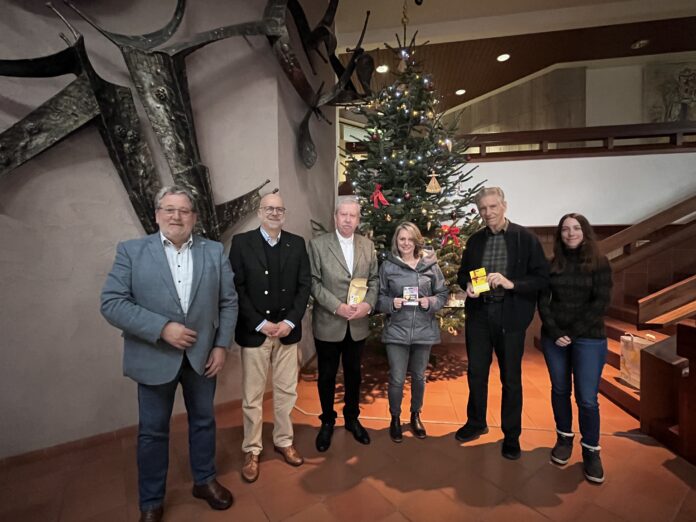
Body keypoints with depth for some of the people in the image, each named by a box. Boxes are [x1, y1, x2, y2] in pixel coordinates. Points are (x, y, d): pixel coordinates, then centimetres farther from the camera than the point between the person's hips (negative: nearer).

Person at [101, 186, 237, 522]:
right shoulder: (131, 251, -6)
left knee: (203, 421, 18)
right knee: (153, 431, 14)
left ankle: (204, 481, 41)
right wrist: (162, 328, -20)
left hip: (202, 354, 2)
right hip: (154, 357, -1)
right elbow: (111, 303, -12)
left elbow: (228, 302, 1)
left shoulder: (214, 251, -1)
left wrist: (222, 345, -4)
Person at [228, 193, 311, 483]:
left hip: (288, 330, 3)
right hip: (254, 331, -2)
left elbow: (305, 285, 1)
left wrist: (289, 321, -9)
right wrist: (261, 324, -14)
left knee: (286, 391, 14)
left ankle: (284, 441, 35)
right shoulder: (241, 242, -3)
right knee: (252, 396, 10)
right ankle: (252, 450, 29)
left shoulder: (297, 243, 4)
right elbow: (236, 288, -8)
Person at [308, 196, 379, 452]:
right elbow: (314, 282, -10)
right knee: (327, 376, 13)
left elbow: (374, 279, 5)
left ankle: (352, 418, 40)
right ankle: (327, 421, 35)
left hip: (358, 324, 3)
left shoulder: (368, 245, 4)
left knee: (353, 373, 18)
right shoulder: (318, 244, -7)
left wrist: (368, 304, -12)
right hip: (328, 323, -3)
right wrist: (337, 306, -18)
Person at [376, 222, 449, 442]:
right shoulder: (387, 266, -4)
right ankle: (395, 418, 29)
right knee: (396, 379, 3)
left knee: (419, 376, 17)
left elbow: (443, 294, 5)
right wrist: (391, 303, -17)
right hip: (396, 330, -1)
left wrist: (431, 302, -14)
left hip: (424, 330, 2)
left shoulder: (430, 264, -1)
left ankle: (415, 416, 41)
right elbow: (379, 297, 1)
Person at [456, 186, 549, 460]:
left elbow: (542, 278, -8)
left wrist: (511, 283, -22)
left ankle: (511, 434, 31)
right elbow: (463, 273, 14)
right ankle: (476, 422, 37)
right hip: (478, 314, 4)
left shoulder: (526, 238, -6)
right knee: (476, 372, 14)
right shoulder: (475, 240, 6)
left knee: (511, 378, 10)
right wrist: (468, 286, -7)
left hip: (511, 316, -3)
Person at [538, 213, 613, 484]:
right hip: (553, 337, 2)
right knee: (560, 390, 13)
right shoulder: (552, 264, 3)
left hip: (589, 339, -2)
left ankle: (591, 451, 18)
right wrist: (555, 332, -11)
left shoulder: (599, 263, -2)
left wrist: (573, 332, -13)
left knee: (587, 398, 0)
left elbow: (600, 303, -9)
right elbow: (542, 301, 1)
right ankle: (564, 438, 31)